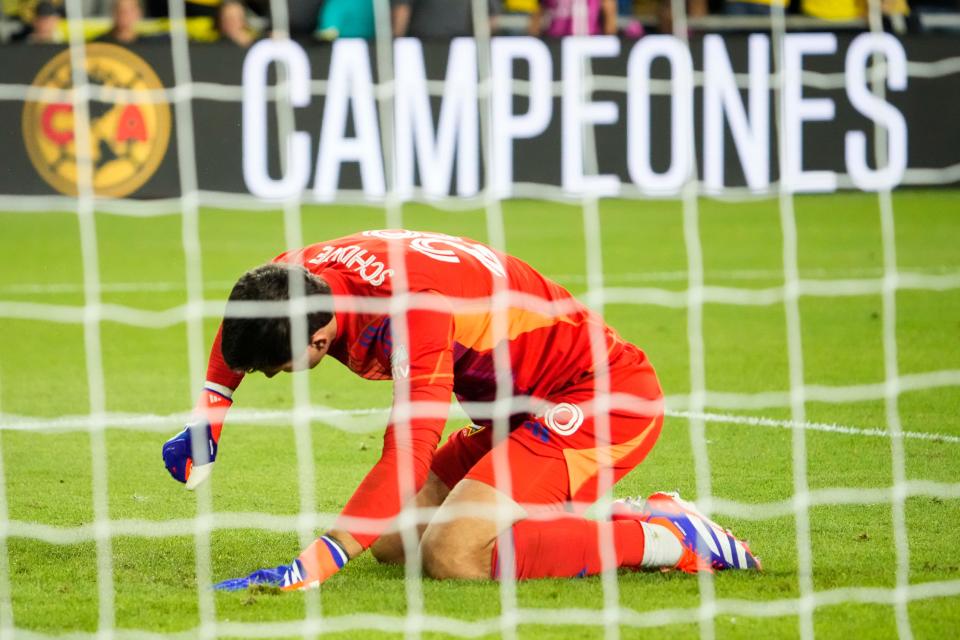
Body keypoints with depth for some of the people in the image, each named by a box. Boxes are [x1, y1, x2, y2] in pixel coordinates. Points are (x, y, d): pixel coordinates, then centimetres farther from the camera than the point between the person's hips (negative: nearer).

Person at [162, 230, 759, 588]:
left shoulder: (414, 303, -32)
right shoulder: (296, 273, -6)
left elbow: (410, 455, -39)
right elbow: (239, 325, 21)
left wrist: (312, 567, -44)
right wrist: (207, 426, 11)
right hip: (521, 410, 10)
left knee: (453, 556, -26)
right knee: (392, 541, 4)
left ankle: (672, 539, -13)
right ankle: (636, 516, 10)